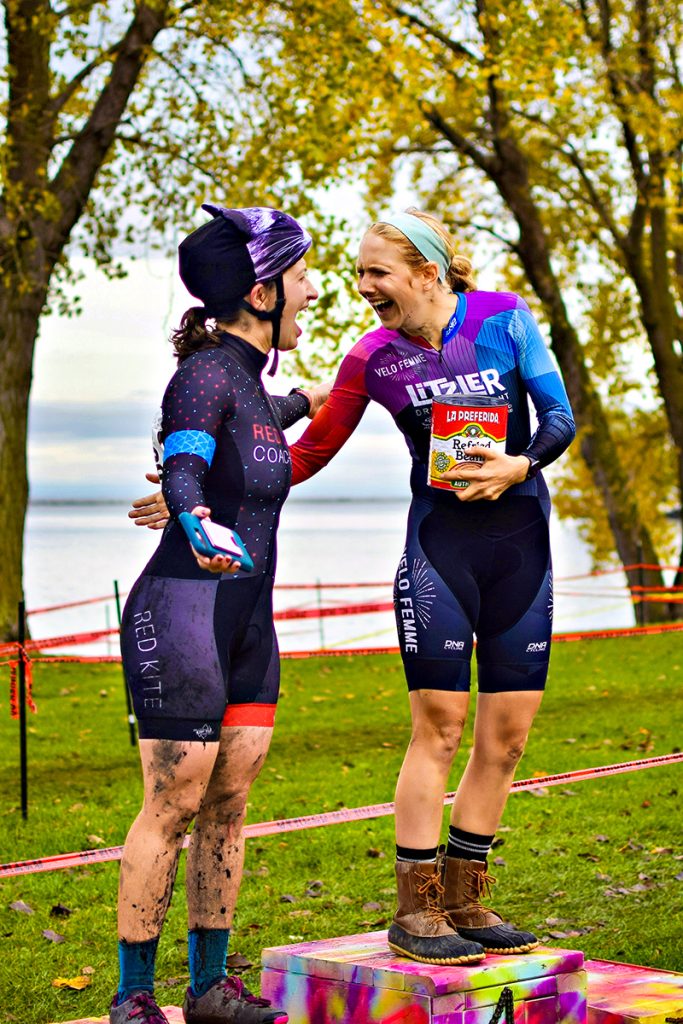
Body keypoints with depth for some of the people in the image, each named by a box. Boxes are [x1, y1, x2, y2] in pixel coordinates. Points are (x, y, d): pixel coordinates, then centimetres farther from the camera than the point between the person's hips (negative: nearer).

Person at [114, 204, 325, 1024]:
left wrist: (300, 404, 53)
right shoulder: (206, 373, -14)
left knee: (229, 804, 9)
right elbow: (182, 470, -31)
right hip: (181, 616, -9)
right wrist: (199, 525, -53)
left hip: (247, 625, 9)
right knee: (174, 807, -5)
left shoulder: (244, 377, 13)